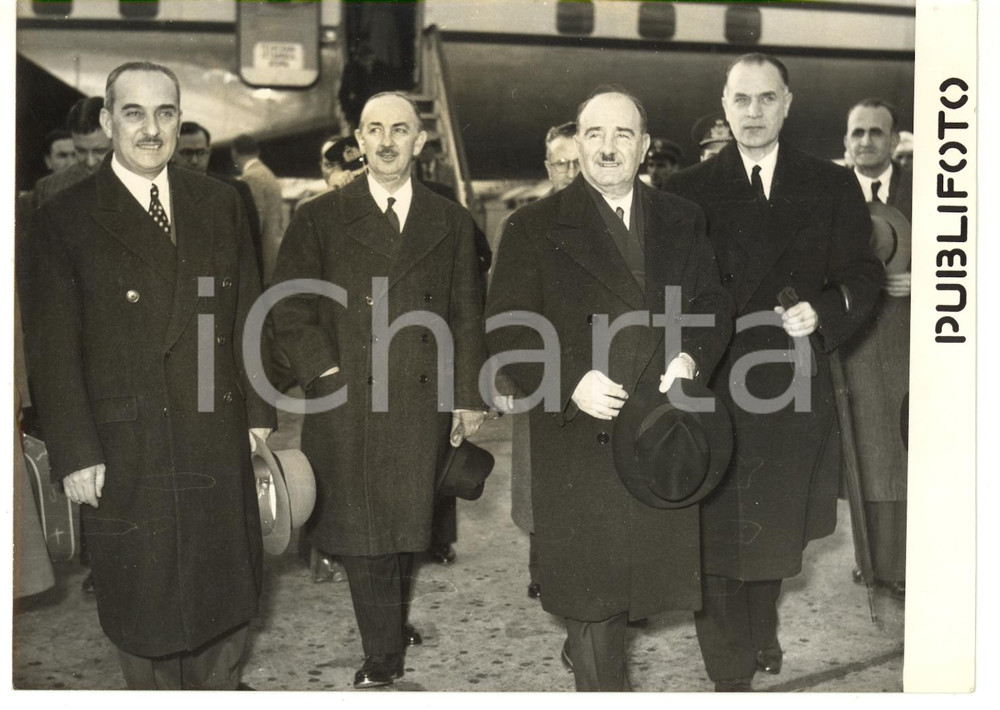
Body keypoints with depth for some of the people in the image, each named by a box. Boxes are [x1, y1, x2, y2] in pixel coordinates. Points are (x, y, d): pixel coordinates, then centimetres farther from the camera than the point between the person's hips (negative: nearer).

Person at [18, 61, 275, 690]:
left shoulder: (220, 204, 6)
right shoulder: (66, 221, -5)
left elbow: (246, 318, 8)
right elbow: (53, 351, -6)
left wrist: (258, 413, 6)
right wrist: (75, 454, -9)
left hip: (219, 445, 3)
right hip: (127, 454, -3)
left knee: (226, 591, 15)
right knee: (145, 597, 11)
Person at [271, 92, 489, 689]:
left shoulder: (450, 222, 9)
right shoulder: (321, 219, 3)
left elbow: (467, 317, 10)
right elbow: (290, 311, 1)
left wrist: (469, 396, 8)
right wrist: (328, 374, -8)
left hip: (423, 405, 2)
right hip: (348, 401, -1)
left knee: (408, 527, 10)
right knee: (362, 531, 2)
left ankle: (394, 622, 34)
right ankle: (384, 655, 16)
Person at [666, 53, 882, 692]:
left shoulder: (832, 186, 5)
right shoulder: (690, 190, 3)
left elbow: (862, 274, 2)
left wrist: (824, 312, -18)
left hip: (796, 393, 2)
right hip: (713, 385, -1)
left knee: (777, 528, 17)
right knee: (718, 531, 2)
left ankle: (763, 631, 41)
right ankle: (732, 669, 15)